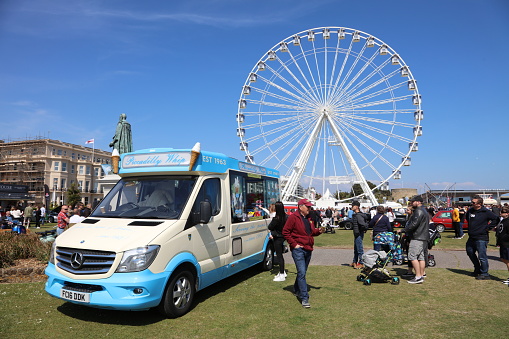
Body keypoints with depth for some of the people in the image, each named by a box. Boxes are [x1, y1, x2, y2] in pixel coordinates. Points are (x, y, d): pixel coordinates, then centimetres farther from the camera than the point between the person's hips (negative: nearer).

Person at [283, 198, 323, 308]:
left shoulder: (309, 218, 14)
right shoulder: (293, 217, -11)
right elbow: (285, 232, -11)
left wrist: (319, 231, 1)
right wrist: (294, 244, -14)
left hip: (308, 249, 8)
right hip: (298, 250, -8)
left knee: (303, 272, 18)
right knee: (302, 273, -11)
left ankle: (297, 290, 38)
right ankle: (304, 298, -7)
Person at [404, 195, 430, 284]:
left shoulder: (419, 211, -13)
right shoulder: (424, 211, 21)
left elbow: (414, 224, -21)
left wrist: (405, 230, -9)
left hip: (417, 238, -11)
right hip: (424, 238, 11)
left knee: (412, 256, -11)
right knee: (421, 257, 11)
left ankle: (418, 277, -12)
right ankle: (422, 275, 14)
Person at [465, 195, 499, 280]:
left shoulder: (486, 212, -13)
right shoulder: (470, 210, 5)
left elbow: (496, 219, -12)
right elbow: (467, 218, 25)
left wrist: (487, 227, -12)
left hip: (481, 238, -7)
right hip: (471, 237, 7)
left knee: (482, 256, -4)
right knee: (470, 252, 19)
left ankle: (484, 274, 9)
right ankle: (478, 269, 37)